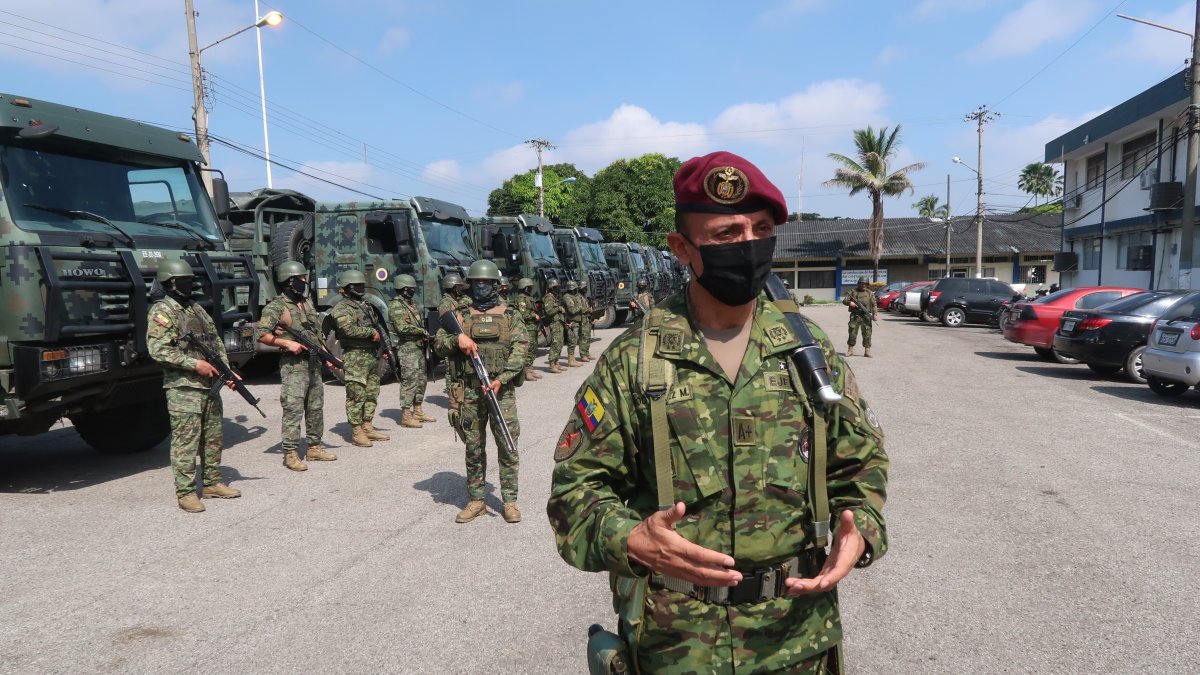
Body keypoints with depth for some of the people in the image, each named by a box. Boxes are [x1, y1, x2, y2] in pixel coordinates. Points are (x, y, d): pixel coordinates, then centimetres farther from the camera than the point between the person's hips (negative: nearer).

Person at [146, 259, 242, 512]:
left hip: (209, 385, 8)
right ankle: (185, 492, 4)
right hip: (183, 388, -8)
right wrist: (195, 364, -19)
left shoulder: (197, 309, 16)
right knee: (186, 442, -4)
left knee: (213, 438, 13)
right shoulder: (162, 311, -8)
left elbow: (217, 342, 19)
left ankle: (212, 483, 24)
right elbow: (157, 349, -17)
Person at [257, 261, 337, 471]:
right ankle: (291, 454, -1)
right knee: (293, 410, -8)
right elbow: (262, 335, -13)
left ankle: (314, 447, 22)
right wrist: (288, 343, -20)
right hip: (293, 365, -7)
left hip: (314, 363, 8)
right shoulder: (276, 306, -9)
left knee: (316, 408, 12)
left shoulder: (307, 303, 14)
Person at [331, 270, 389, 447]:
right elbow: (349, 330, -22)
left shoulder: (365, 305, 19)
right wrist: (371, 332, -14)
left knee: (372, 393, 12)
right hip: (355, 357, -9)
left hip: (372, 355, 9)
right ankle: (356, 432, -1)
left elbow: (375, 329, 25)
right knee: (356, 394, -6)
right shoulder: (342, 308, -8)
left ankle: (367, 427, 20)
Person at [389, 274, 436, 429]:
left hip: (419, 348, 9)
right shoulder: (395, 306, -11)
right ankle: (406, 417, -4)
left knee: (421, 380, 14)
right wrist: (422, 331, -13)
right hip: (407, 349, -9)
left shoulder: (411, 304, 18)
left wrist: (424, 335, 4)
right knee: (409, 381, -8)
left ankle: (417, 412, 24)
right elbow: (402, 327, -22)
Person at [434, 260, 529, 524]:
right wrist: (457, 339, -12)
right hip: (470, 390, 2)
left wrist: (501, 379, -16)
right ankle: (475, 500, 19)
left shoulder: (510, 315, 6)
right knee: (473, 448, 9)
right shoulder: (461, 316, 11)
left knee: (508, 446, -2)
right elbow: (438, 342, 9)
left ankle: (510, 501, 9)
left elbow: (520, 350, -4)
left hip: (501, 388, -2)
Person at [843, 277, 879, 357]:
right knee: (852, 333, 1)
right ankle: (850, 350, 11)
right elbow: (844, 301, 6)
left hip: (866, 316, 0)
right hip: (855, 316, 0)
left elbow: (874, 304, 4)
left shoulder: (869, 293, 9)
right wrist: (849, 303, -16)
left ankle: (867, 351, 3)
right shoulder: (853, 292, 8)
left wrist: (875, 314, -10)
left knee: (867, 333, -2)